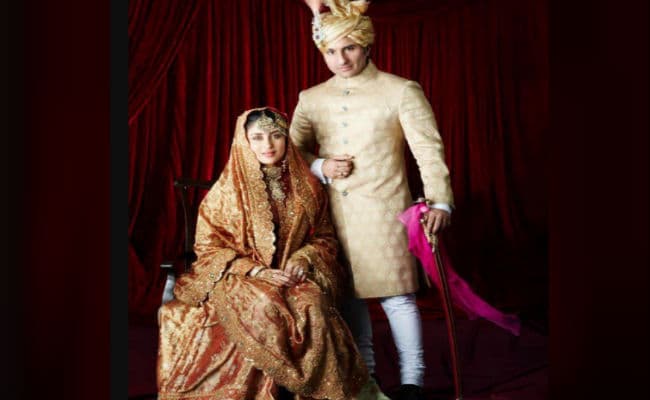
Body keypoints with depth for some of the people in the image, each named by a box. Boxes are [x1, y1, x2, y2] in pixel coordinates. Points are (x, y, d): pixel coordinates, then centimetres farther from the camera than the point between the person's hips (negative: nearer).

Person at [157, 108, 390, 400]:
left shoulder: (306, 187, 9)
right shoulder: (227, 190, 2)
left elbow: (324, 237, 15)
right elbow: (208, 247, 1)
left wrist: (305, 258, -9)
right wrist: (255, 271, -14)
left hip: (293, 276, 1)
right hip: (238, 279, -1)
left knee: (311, 305, -33)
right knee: (263, 307, -35)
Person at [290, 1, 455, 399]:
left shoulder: (401, 91, -3)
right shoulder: (311, 99, 9)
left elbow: (429, 149, -7)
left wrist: (439, 201, -20)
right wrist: (320, 167, -4)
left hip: (384, 211, -4)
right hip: (333, 214, 4)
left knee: (396, 295, -1)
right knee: (347, 295, 11)